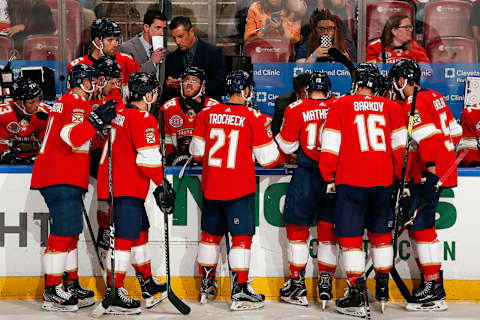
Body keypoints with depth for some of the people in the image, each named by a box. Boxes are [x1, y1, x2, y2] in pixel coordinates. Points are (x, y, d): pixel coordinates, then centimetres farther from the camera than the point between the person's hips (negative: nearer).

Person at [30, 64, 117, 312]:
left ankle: (71, 285, 22)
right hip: (62, 179, -11)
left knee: (70, 233, 15)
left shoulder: (66, 102, 23)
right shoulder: (77, 103, -9)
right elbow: (71, 137, -25)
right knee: (63, 233, -9)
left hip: (67, 180, 11)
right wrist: (97, 121, -24)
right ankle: (52, 292, -7)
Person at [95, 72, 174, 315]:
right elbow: (148, 158, -20)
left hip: (113, 183, 10)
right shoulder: (143, 119, -13)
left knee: (140, 232, 19)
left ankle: (148, 286, 29)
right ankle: (114, 294, -10)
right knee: (125, 238, -9)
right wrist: (163, 185, -10)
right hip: (127, 189, -10)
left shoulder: (120, 115, 15)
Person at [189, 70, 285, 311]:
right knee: (241, 237, 0)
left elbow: (197, 153, 9)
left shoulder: (206, 114, 2)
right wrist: (287, 155, 16)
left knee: (211, 234, 17)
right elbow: (268, 158, -5)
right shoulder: (255, 118, -9)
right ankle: (239, 292, -3)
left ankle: (206, 286, 28)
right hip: (240, 190, -5)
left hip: (210, 187, 5)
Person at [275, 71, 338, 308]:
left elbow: (287, 147, 0)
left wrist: (278, 134, 20)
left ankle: (297, 283, 10)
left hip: (307, 176, -2)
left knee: (297, 227, 10)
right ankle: (326, 284, 14)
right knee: (328, 229, 12)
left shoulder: (296, 110, -4)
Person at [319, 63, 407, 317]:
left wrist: (329, 178, 8)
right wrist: (401, 180, 17)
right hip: (383, 182, 3)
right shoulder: (391, 108, 8)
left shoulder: (341, 106, 1)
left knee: (350, 238, 2)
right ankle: (382, 289, 25)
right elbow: (400, 146, 8)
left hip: (350, 182, -3)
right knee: (381, 234, 18)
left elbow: (330, 146, -1)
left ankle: (357, 296, -4)